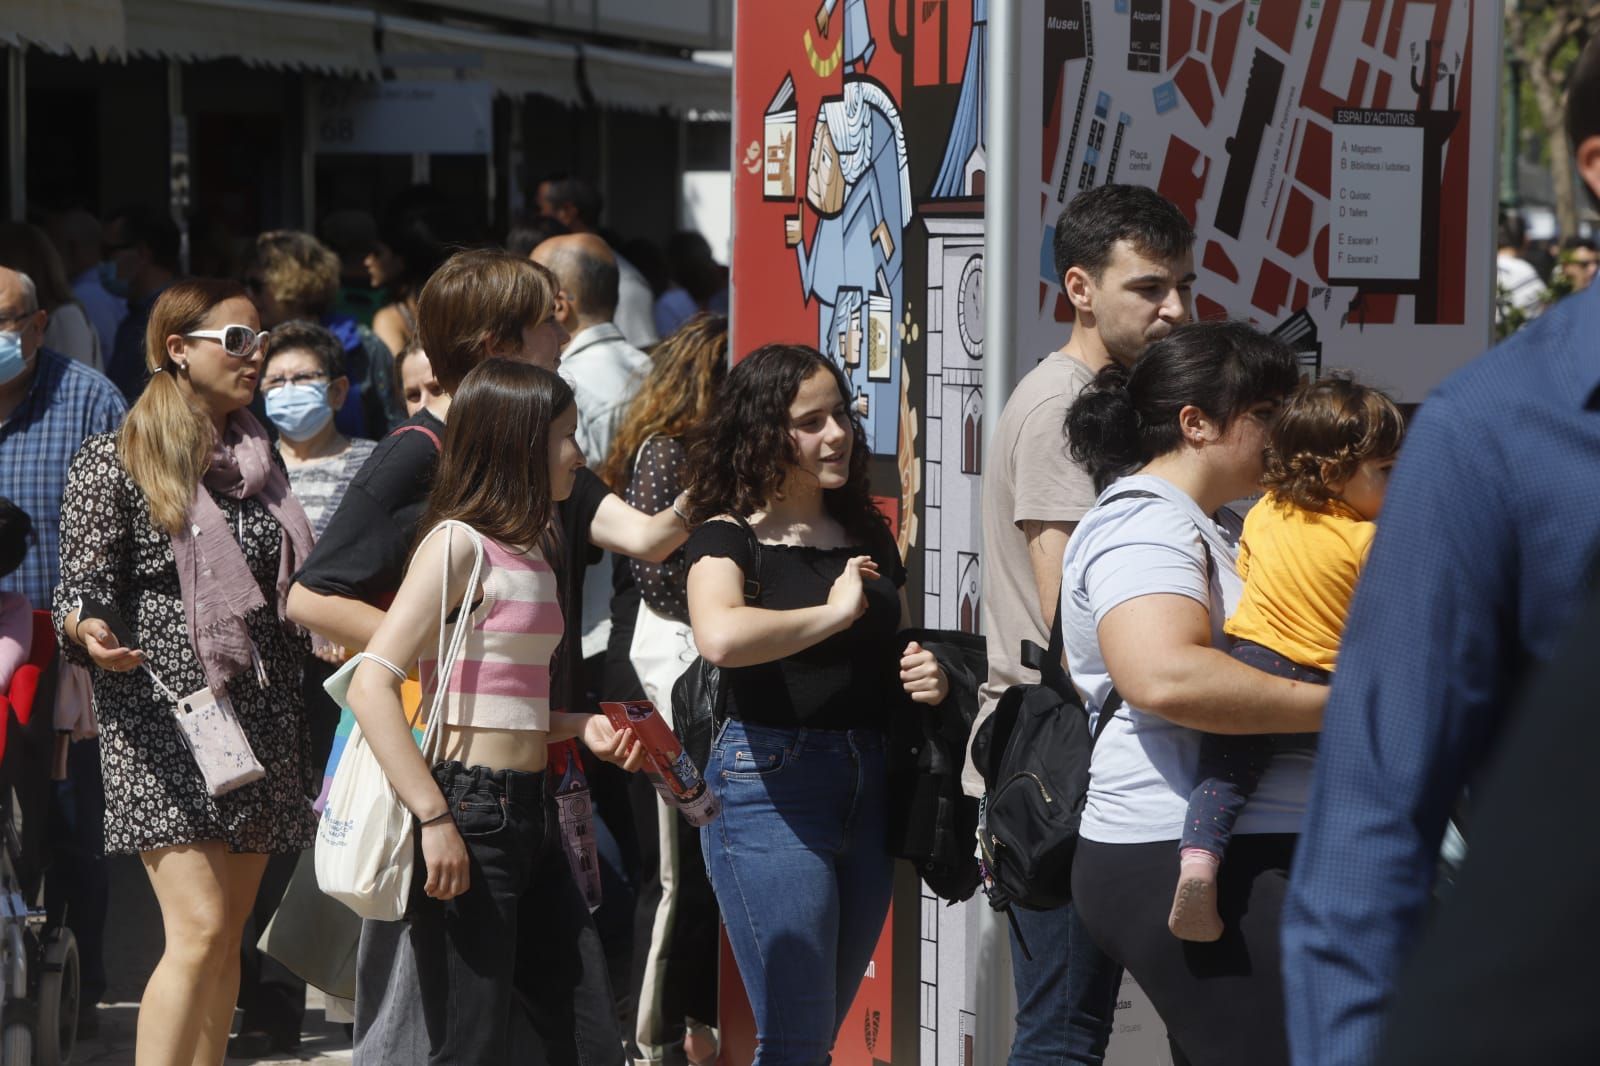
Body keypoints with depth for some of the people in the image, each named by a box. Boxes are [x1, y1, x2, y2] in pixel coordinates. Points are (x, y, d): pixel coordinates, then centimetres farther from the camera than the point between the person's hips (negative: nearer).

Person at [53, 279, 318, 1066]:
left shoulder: (257, 461, 15)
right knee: (199, 928, -17)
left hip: (259, 720, 6)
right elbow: (80, 589, -7)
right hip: (162, 718, -6)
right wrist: (89, 631, -27)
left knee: (227, 935, 5)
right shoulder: (115, 461, -3)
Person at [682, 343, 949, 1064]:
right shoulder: (730, 537, -6)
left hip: (869, 783, 7)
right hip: (770, 786, -7)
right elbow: (720, 637, -29)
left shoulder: (867, 533, 14)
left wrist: (927, 678, 5)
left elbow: (898, 649, 29)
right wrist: (834, 612, -17)